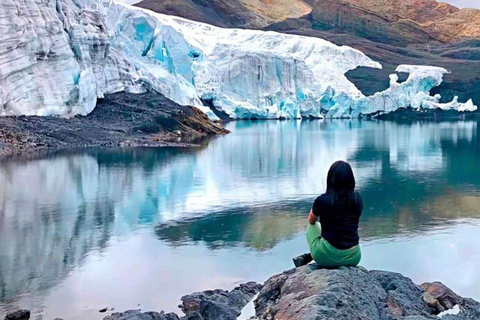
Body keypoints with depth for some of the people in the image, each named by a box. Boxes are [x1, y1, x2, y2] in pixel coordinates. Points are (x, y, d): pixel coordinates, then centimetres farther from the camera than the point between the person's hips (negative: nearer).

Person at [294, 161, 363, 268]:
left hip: (327, 258, -2)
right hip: (353, 258, 3)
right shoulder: (357, 199, -1)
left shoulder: (322, 200, -12)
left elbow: (311, 221, 11)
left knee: (312, 227, 26)